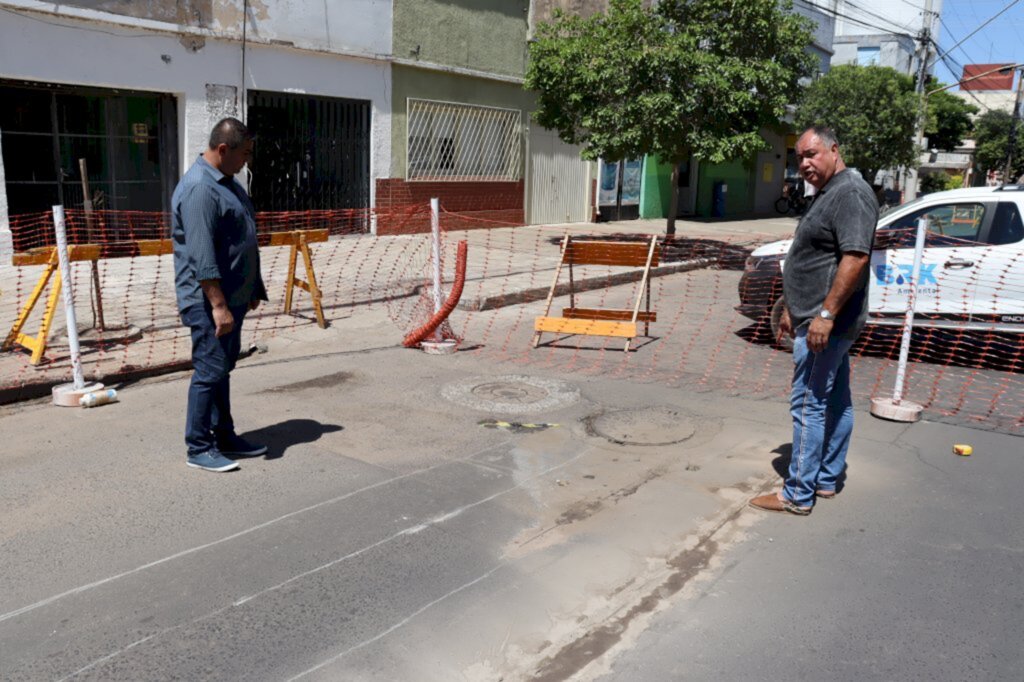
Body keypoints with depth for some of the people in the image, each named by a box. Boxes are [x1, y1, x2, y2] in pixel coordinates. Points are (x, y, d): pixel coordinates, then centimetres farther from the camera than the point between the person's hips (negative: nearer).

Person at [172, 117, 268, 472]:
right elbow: (202, 256, -24)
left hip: (232, 296, 10)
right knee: (210, 370, -4)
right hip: (209, 300, -10)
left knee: (222, 369, 15)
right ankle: (198, 448, 6)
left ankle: (224, 437, 25)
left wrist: (253, 289, 22)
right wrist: (218, 306, -26)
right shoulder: (199, 189, -18)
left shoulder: (226, 181, 14)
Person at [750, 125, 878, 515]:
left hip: (825, 323, -11)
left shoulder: (850, 193, -15)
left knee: (809, 405, -7)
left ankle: (798, 495, 0)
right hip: (822, 321, 11)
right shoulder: (828, 194, 17)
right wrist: (793, 309, 23)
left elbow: (855, 257, -25)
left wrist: (825, 314, -27)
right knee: (836, 402, 15)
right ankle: (826, 480, 25)